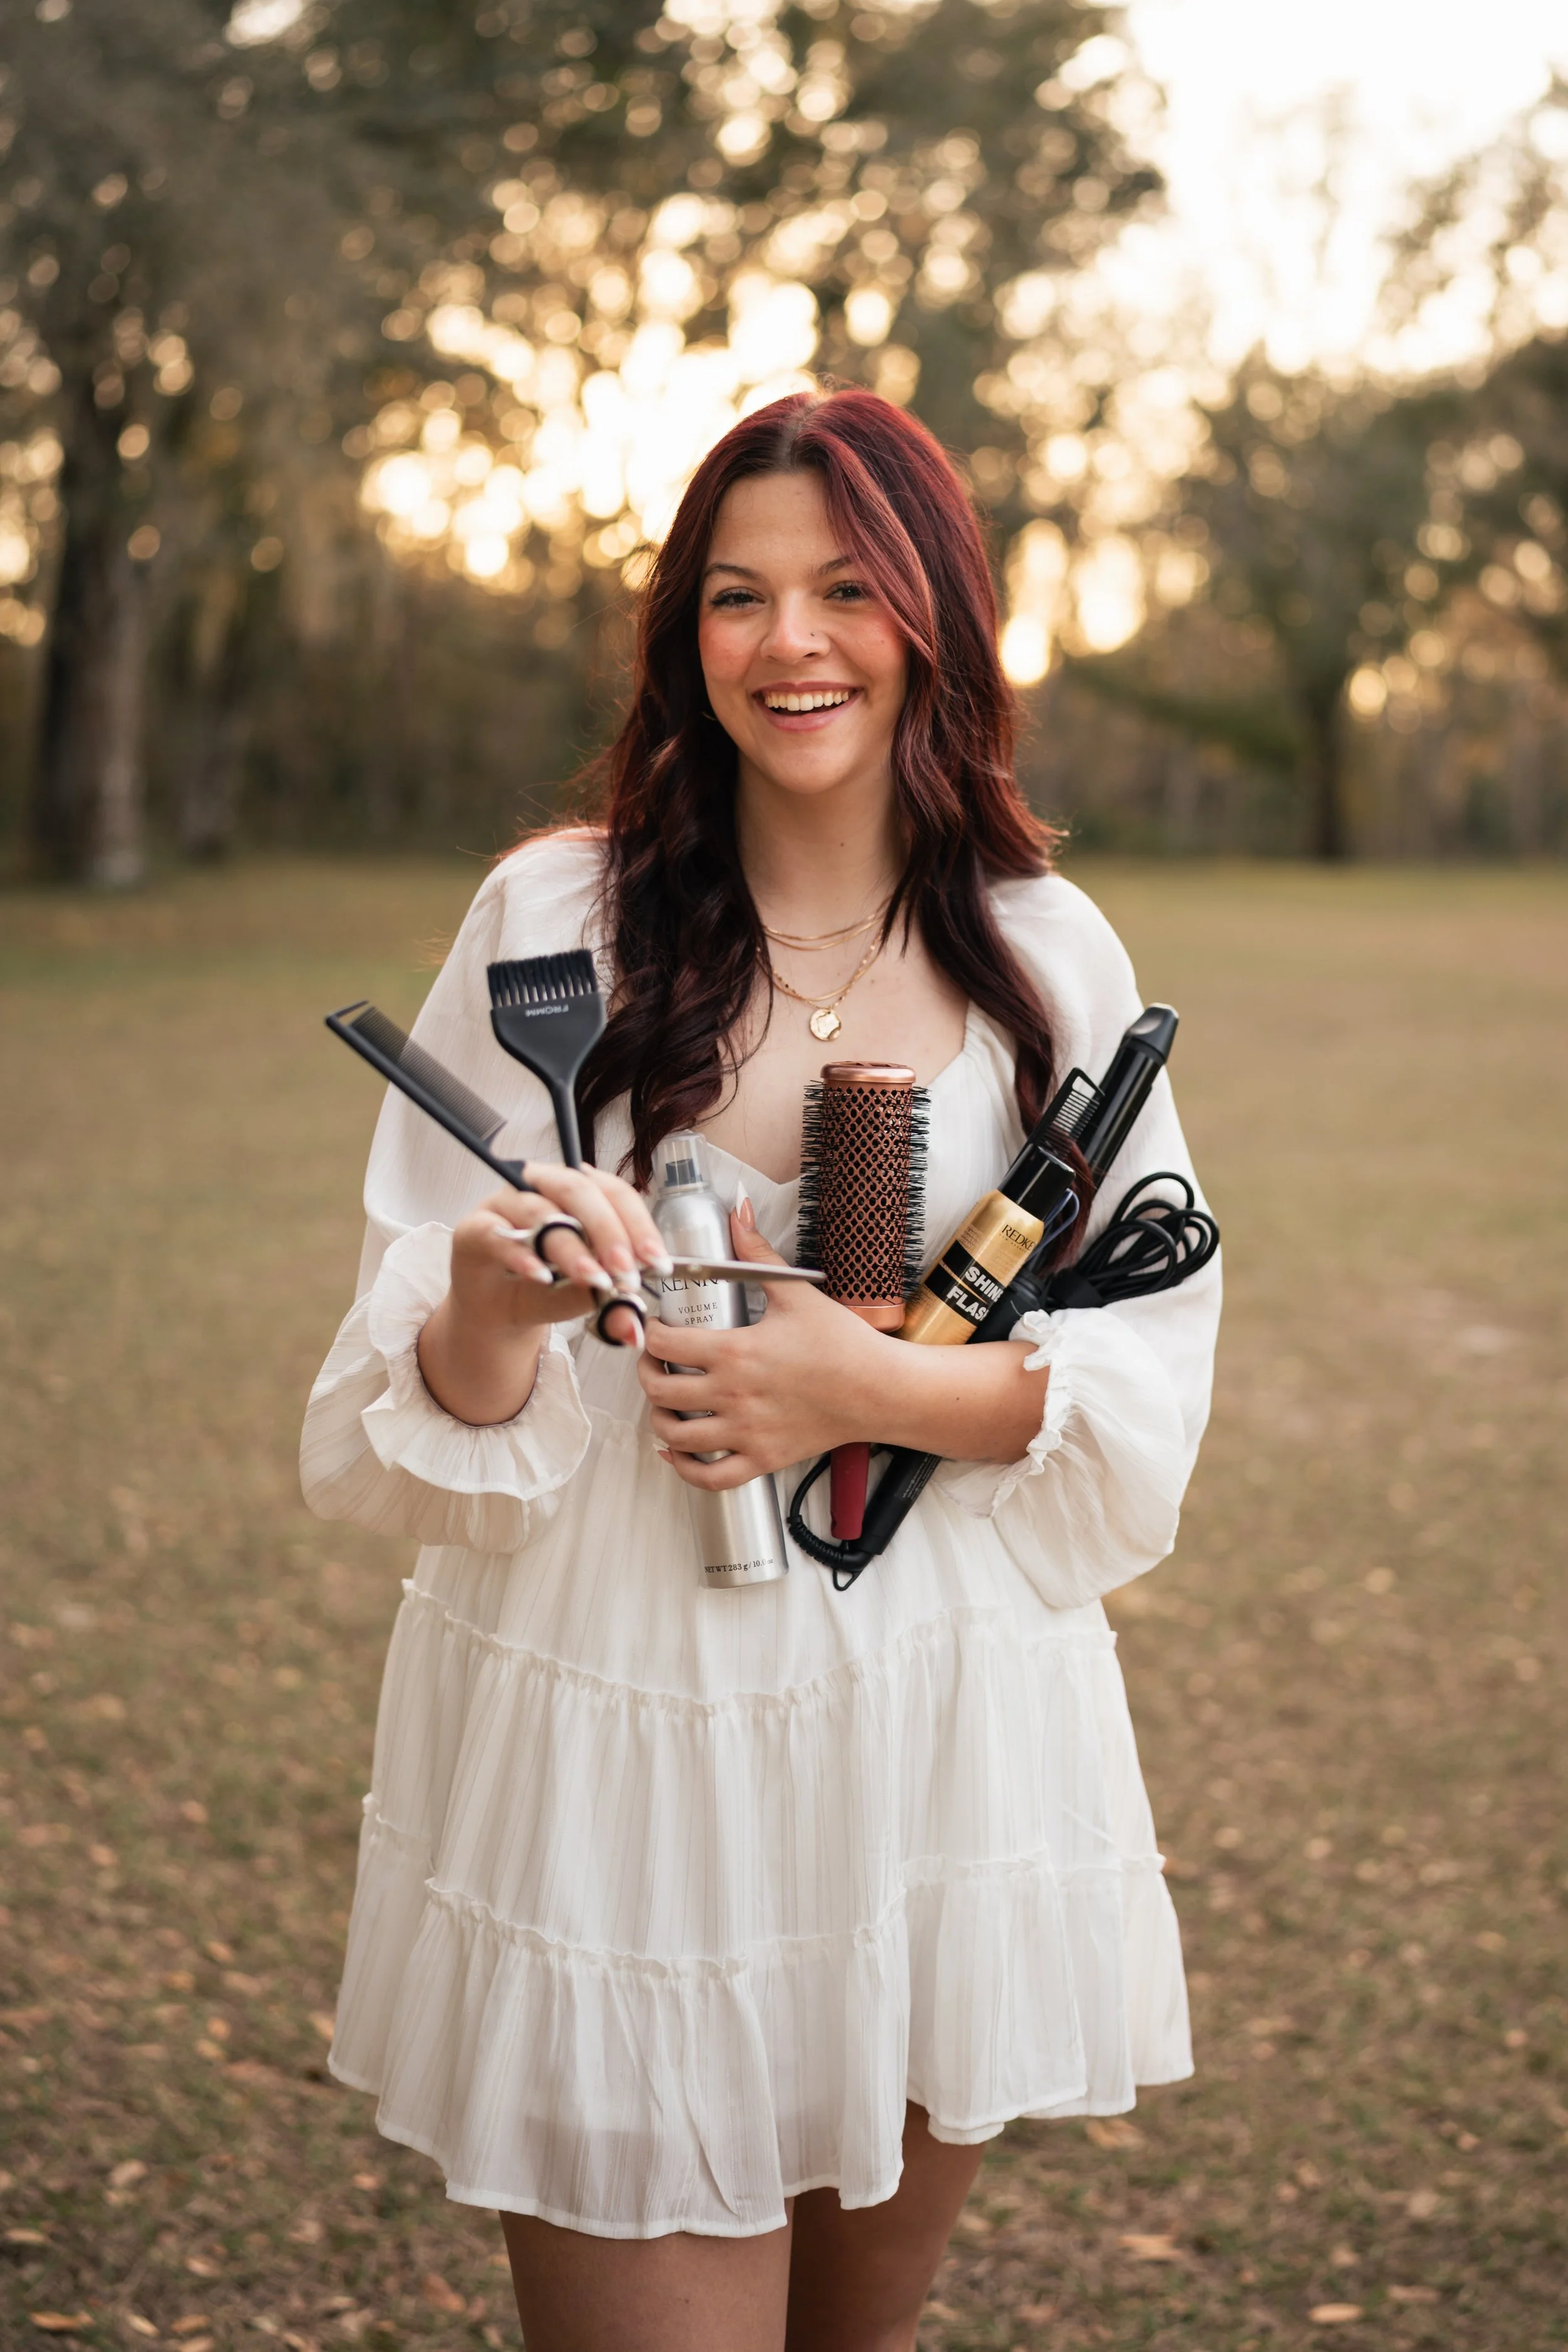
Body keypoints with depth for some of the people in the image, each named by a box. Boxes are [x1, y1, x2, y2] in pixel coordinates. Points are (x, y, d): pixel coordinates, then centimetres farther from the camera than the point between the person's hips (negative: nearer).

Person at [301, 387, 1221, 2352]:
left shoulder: (1046, 953, 2)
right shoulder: (556, 917, -4)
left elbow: (1152, 1363, 3)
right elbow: (418, 1388, -5)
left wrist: (884, 1392, -14)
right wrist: (499, 1305, -28)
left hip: (942, 1739, 3)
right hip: (616, 1730, -2)